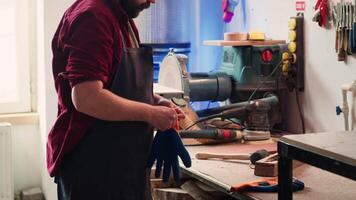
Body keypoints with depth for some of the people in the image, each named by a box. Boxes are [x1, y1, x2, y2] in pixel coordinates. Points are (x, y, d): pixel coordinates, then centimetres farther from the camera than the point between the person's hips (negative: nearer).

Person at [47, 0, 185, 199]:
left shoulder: (123, 17, 11)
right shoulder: (92, 16, -19)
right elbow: (87, 98, -27)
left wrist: (156, 101, 3)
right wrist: (150, 113, -17)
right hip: (91, 162, -9)